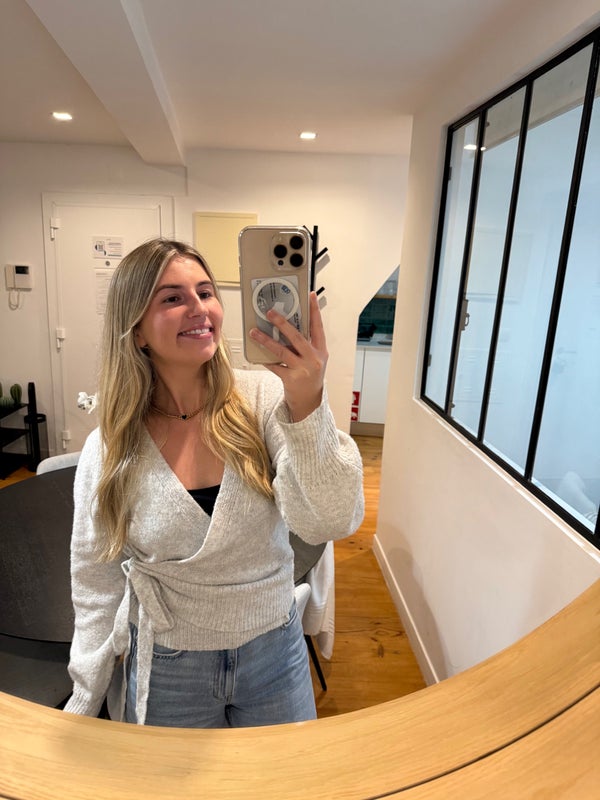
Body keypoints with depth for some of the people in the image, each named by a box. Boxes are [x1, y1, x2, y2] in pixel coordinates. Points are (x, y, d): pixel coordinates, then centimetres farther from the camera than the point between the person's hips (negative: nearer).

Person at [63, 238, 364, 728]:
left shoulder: (265, 399, -18)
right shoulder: (107, 450, -12)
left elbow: (332, 523, -27)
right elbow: (96, 581, -2)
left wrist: (308, 408, -41)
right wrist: (83, 705, 3)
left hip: (274, 651, 1)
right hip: (165, 668, 0)